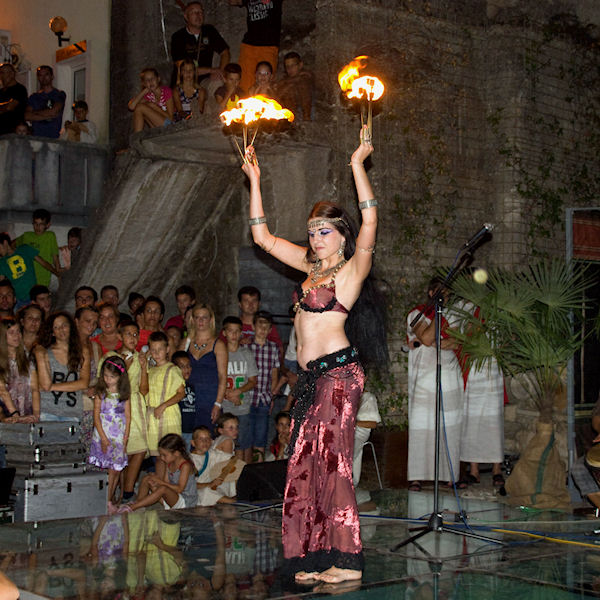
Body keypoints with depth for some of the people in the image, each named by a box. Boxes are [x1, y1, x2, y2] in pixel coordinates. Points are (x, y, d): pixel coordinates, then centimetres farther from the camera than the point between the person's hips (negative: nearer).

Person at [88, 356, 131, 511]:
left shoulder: (124, 394, 3)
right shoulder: (100, 393, 0)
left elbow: (128, 416, 4)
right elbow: (96, 416, -3)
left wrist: (125, 437, -3)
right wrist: (103, 437, -9)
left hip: (119, 437, 2)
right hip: (103, 435, -2)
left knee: (116, 470, 3)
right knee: (109, 470, -5)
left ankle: (109, 500, 15)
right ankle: (106, 502, 3)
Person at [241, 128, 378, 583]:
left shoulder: (353, 269, -2)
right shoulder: (312, 267, 18)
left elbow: (369, 222, -19)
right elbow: (262, 236, 22)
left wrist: (358, 165, -19)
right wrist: (255, 180, 18)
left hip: (339, 370, -8)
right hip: (311, 375, 8)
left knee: (332, 461, -10)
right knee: (307, 464, 5)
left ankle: (347, 561, -6)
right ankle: (317, 559, 10)